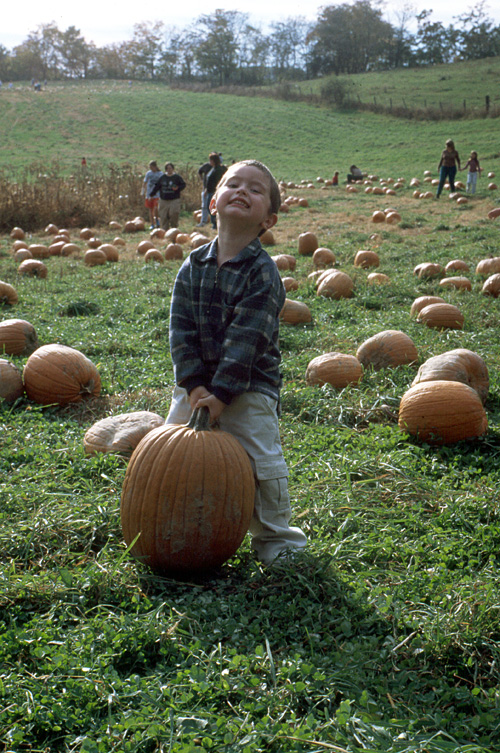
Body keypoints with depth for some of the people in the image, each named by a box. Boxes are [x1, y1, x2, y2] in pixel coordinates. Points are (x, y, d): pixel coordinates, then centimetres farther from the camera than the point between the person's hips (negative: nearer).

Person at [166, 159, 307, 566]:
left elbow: (246, 339, -20)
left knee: (263, 463, -6)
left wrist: (221, 394, -24)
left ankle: (277, 539, 16)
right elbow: (181, 329, -3)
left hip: (250, 386, -5)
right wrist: (193, 384, -14)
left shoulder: (264, 273, -14)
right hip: (197, 383, 5)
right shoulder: (193, 266, 0)